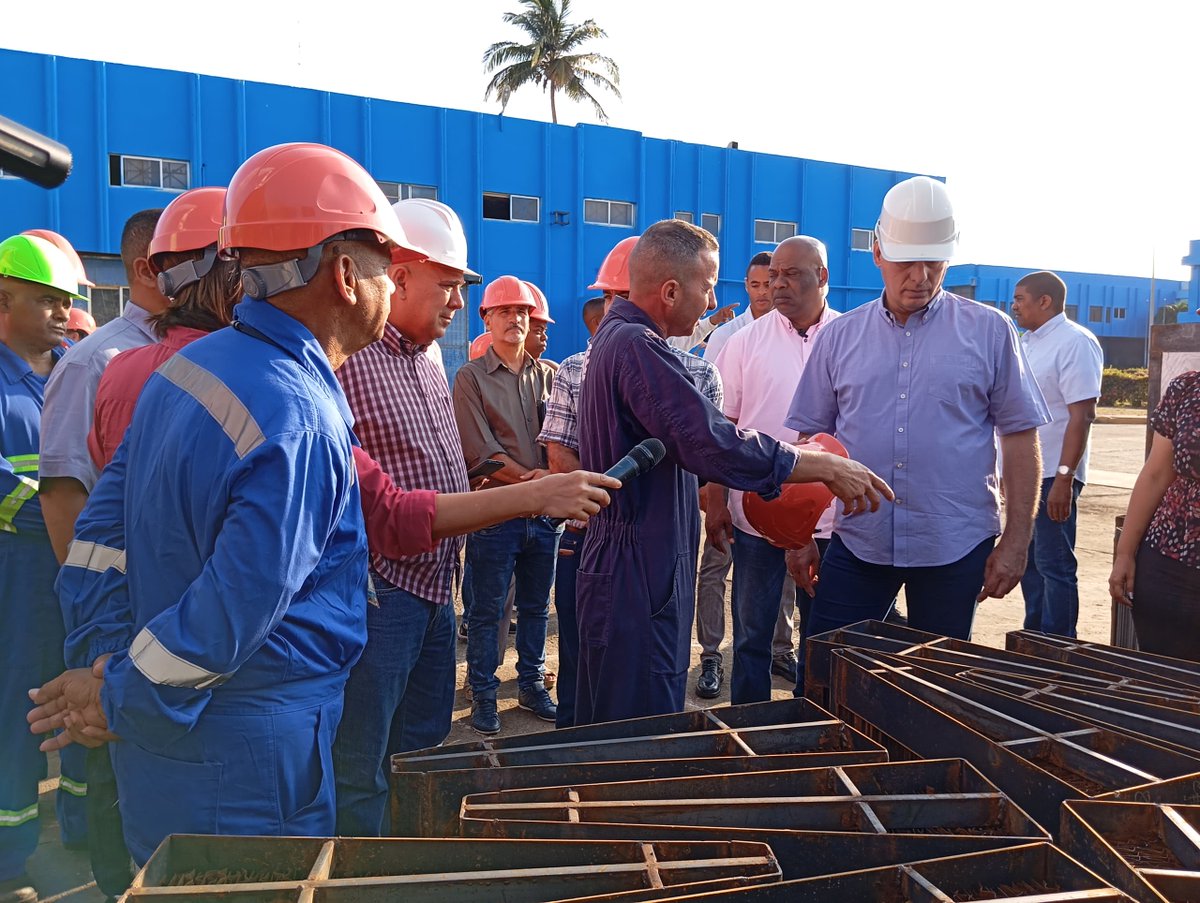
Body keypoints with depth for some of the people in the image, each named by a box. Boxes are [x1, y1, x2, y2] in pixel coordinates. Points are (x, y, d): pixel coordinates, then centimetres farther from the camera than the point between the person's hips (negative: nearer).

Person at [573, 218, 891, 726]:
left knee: (610, 741, 20)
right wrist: (829, 468, -19)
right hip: (639, 580, -11)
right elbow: (712, 443, -27)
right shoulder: (637, 346, -19)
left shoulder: (616, 338, 15)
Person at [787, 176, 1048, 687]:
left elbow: (1021, 437, 1)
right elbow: (810, 438, 8)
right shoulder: (840, 337, 5)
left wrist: (1016, 540, -3)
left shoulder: (989, 332, 0)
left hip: (955, 548, -1)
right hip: (857, 544, 1)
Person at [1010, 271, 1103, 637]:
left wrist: (1064, 478, -24)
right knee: (1029, 562, 15)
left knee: (1053, 566, -3)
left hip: (1052, 477, -9)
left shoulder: (1075, 342, -12)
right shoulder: (1028, 342, 15)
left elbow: (1082, 414, -19)